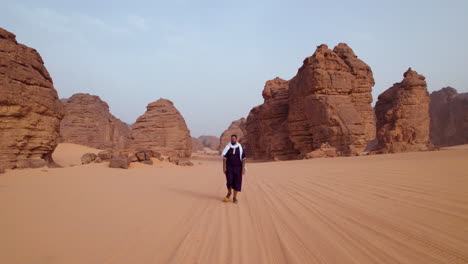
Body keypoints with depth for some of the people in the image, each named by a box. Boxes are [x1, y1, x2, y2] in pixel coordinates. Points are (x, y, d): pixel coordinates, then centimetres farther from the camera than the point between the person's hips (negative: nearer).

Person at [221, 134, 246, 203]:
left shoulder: (240, 148, -1)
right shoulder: (228, 148, 1)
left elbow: (243, 159, -2)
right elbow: (224, 158, 1)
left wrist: (243, 169, -9)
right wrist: (224, 167, -8)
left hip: (237, 168, 0)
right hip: (229, 167, 0)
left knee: (237, 183, -1)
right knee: (229, 181, -12)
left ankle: (235, 197, 12)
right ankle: (229, 192, 19)